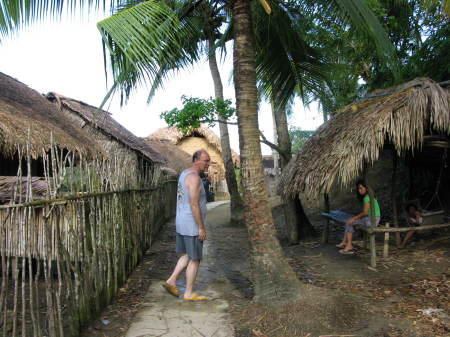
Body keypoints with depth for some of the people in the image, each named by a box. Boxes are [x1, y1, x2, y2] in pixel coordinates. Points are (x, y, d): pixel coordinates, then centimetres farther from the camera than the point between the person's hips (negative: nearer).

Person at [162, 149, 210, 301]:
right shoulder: (194, 177, -19)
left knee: (187, 256, 20)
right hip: (192, 225, -9)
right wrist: (201, 228, -19)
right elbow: (194, 205, -24)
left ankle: (171, 281, 18)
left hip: (181, 223, 9)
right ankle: (189, 293, 13)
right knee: (195, 259, 3)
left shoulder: (185, 174, 12)